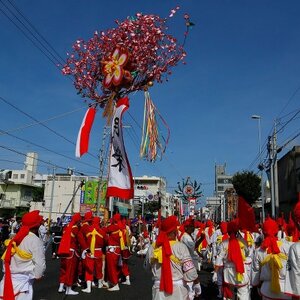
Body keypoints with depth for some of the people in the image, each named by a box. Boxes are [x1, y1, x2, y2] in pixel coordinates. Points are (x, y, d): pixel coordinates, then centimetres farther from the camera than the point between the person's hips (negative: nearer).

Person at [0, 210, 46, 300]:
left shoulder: (16, 238, 8)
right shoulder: (35, 240, -14)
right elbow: (40, 263, -17)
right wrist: (37, 275, 1)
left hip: (9, 279, 7)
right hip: (22, 282, -7)